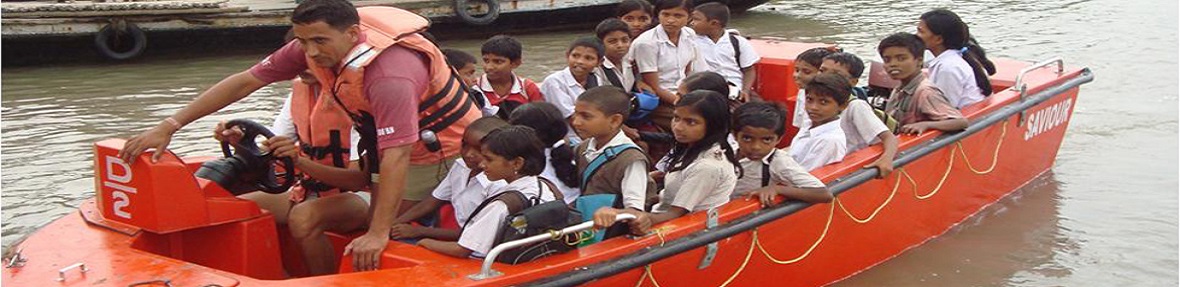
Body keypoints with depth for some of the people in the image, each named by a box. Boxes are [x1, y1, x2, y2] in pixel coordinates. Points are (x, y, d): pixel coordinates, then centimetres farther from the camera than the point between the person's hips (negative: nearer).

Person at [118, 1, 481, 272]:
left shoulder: (389, 73, -39)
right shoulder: (313, 46, -16)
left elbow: (397, 156, -41)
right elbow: (244, 82, -12)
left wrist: (378, 234, -42)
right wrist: (168, 126, -13)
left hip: (439, 148, -7)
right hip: (386, 139, 7)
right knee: (373, 223, 10)